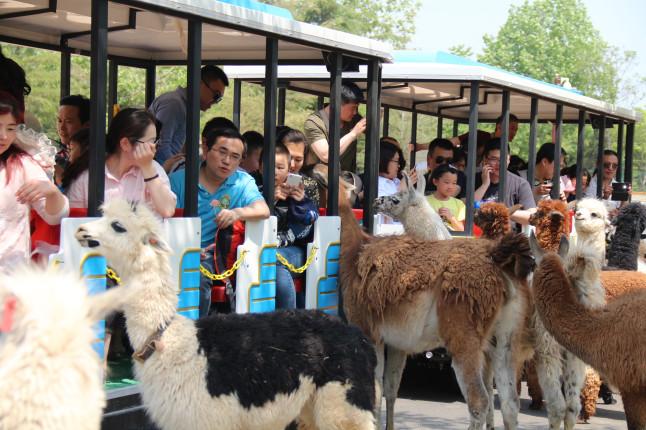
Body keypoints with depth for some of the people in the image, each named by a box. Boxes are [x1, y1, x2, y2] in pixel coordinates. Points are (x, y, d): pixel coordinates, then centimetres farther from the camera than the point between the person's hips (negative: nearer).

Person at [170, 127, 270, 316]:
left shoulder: (243, 182, 11)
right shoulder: (179, 180, 6)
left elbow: (263, 210, -7)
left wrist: (237, 213, -28)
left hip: (212, 253, 1)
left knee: (199, 280, -31)